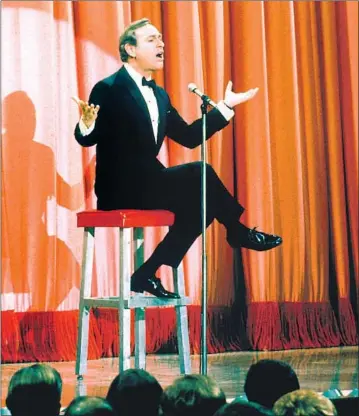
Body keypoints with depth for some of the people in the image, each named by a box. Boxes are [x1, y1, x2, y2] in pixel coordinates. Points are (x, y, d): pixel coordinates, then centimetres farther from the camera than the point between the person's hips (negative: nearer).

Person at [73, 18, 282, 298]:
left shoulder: (159, 94, 15)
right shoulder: (108, 89, -8)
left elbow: (189, 137, 13)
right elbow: (87, 139, -12)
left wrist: (226, 106, 12)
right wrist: (86, 126, -36)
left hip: (148, 184, 8)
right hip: (120, 188, -8)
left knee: (200, 198, -14)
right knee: (199, 174, -20)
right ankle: (239, 232, -1)